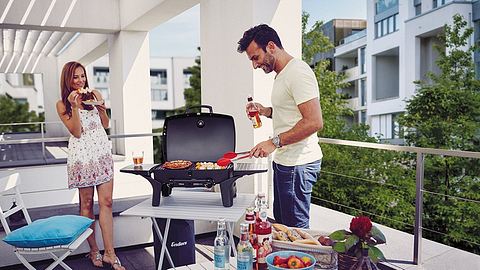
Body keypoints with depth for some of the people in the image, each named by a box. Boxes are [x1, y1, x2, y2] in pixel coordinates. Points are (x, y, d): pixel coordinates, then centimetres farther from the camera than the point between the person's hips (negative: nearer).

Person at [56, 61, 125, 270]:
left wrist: (101, 106, -4)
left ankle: (109, 253, -2)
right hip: (82, 155, -2)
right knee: (86, 204, 4)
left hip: (102, 152, 3)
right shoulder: (62, 105, 1)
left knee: (106, 202, -3)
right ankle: (94, 250, 17)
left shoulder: (94, 95, 9)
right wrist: (75, 106, -15)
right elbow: (76, 132, -8)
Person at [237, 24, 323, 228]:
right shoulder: (281, 74, 17)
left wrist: (274, 142, -24)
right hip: (284, 161, 11)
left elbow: (314, 122, -24)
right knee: (281, 222, 19)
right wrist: (266, 111, 9)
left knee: (295, 229, -2)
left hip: (298, 165, -11)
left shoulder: (297, 72, -16)